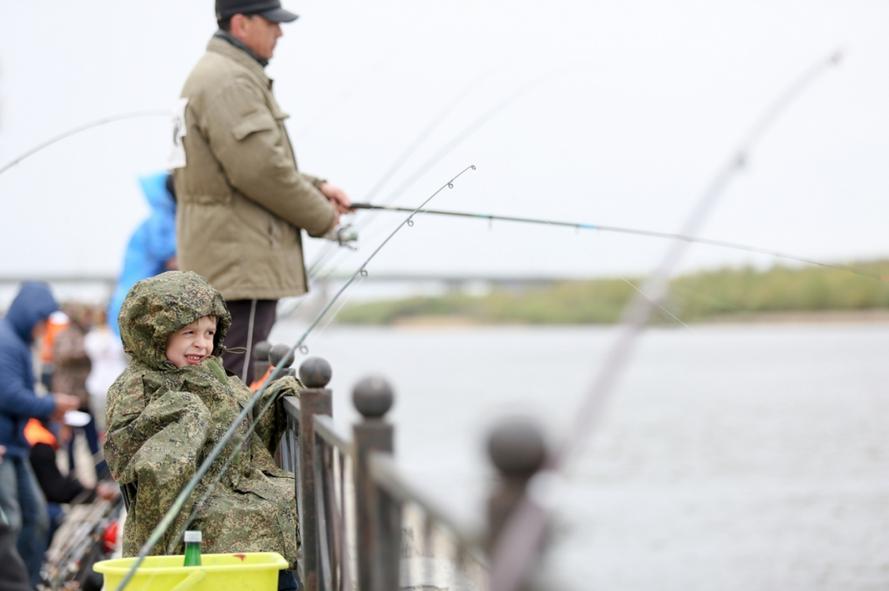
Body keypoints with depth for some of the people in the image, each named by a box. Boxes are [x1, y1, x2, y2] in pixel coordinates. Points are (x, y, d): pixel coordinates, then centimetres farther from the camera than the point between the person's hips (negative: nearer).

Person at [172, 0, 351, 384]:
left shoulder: (216, 76, 21)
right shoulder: (229, 80, -14)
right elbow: (259, 169, -21)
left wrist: (315, 187, 14)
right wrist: (321, 217, -8)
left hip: (222, 262, 11)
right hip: (240, 264, -11)